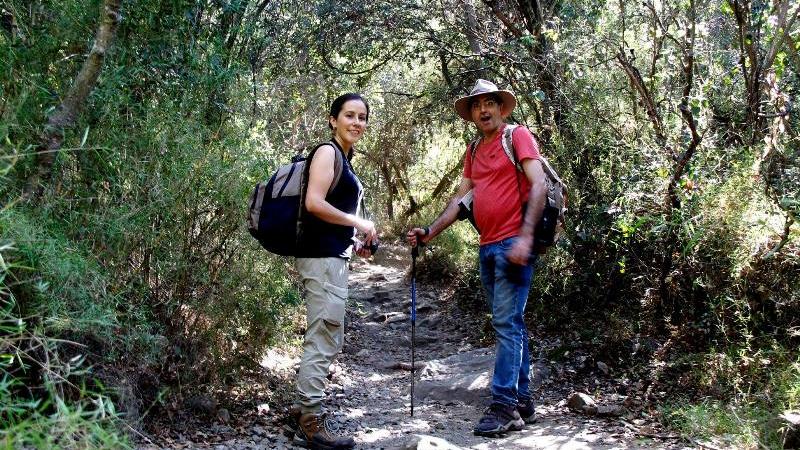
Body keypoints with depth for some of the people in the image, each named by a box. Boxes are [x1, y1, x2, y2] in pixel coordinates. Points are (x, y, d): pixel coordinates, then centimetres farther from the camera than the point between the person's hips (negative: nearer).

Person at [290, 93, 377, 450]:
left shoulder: (344, 159, 20)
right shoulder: (327, 153, -8)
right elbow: (313, 203, -21)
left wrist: (353, 242, 15)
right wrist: (358, 223, -13)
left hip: (331, 256, 10)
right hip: (322, 257, -10)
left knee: (326, 340, 16)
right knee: (323, 340, -7)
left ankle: (303, 408, 25)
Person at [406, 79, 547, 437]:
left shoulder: (518, 136, -2)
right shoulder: (473, 152, 19)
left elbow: (538, 185, -11)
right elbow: (461, 198, 18)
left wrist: (525, 236, -20)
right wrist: (430, 231, 7)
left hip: (513, 244, -7)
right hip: (487, 247, 7)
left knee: (506, 323, -11)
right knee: (510, 326, 9)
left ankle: (503, 405, -10)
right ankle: (522, 402, 15)